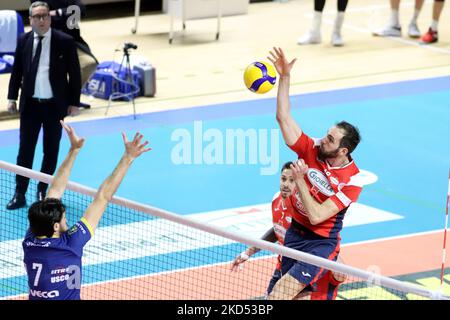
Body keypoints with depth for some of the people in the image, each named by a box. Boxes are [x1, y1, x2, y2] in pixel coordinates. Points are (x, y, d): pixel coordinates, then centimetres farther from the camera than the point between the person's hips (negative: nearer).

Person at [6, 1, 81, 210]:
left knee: (51, 151, 8)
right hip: (30, 104, 1)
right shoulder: (23, 41, 1)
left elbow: (74, 74, -2)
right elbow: (16, 71, 10)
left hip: (55, 105, -1)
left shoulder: (65, 42, -7)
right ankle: (20, 195, 7)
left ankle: (42, 191, 22)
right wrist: (12, 98, 4)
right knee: (25, 150, 1)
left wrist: (74, 102, -3)